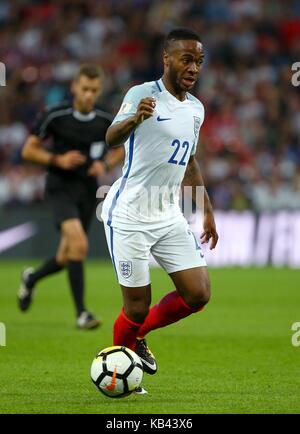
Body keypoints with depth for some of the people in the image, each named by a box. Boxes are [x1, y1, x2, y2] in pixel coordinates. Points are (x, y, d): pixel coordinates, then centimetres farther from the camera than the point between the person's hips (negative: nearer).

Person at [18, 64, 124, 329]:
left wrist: (105, 165, -4)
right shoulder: (55, 116, -10)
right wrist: (58, 160, -17)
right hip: (60, 188, -4)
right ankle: (81, 313, -21)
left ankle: (31, 278, 44)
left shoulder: (105, 121, -1)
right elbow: (28, 150, -2)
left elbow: (119, 149, 16)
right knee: (79, 244, -26)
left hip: (88, 191, 4)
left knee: (66, 258, 10)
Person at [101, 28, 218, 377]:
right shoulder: (143, 94, -13)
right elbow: (112, 139, -30)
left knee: (198, 295, -1)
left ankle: (139, 334, 23)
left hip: (169, 217, 7)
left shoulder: (196, 108, 10)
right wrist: (135, 118, -52)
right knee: (137, 306, -4)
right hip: (129, 217, -7)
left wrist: (207, 211, 23)